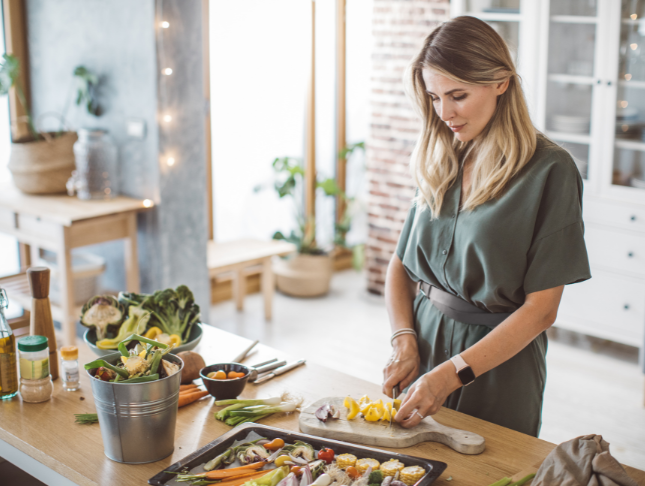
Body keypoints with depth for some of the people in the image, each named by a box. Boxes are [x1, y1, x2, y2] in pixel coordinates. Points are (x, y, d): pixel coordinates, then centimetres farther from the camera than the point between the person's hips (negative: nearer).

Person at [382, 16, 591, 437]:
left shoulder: (549, 170, -13)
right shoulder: (438, 163, 4)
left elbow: (541, 308, -16)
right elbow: (401, 265, 9)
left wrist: (452, 374, -21)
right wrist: (405, 341, -8)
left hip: (498, 362, -5)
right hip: (425, 342, 5)